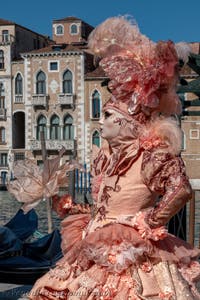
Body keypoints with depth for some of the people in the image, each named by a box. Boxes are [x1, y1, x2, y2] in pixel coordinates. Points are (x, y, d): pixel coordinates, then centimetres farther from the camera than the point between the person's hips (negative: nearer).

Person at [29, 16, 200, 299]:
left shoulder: (152, 155, -15)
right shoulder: (107, 156, 10)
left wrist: (149, 223, -19)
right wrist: (68, 205, 15)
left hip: (133, 256, -8)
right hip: (98, 255, 8)